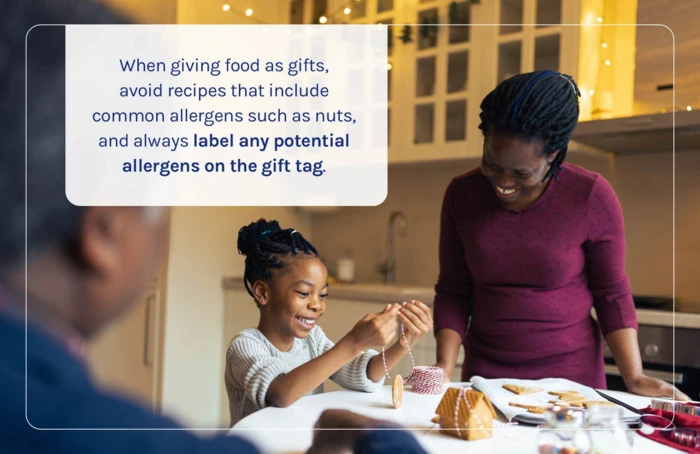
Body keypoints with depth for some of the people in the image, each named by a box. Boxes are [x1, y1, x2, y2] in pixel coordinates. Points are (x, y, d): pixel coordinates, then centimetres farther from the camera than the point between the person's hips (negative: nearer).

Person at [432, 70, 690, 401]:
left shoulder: (592, 197, -13)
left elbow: (612, 295, -5)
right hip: (484, 373, 2)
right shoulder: (461, 194, -7)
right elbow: (452, 293, -1)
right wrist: (445, 367, -12)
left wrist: (634, 377, -12)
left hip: (572, 373, -1)